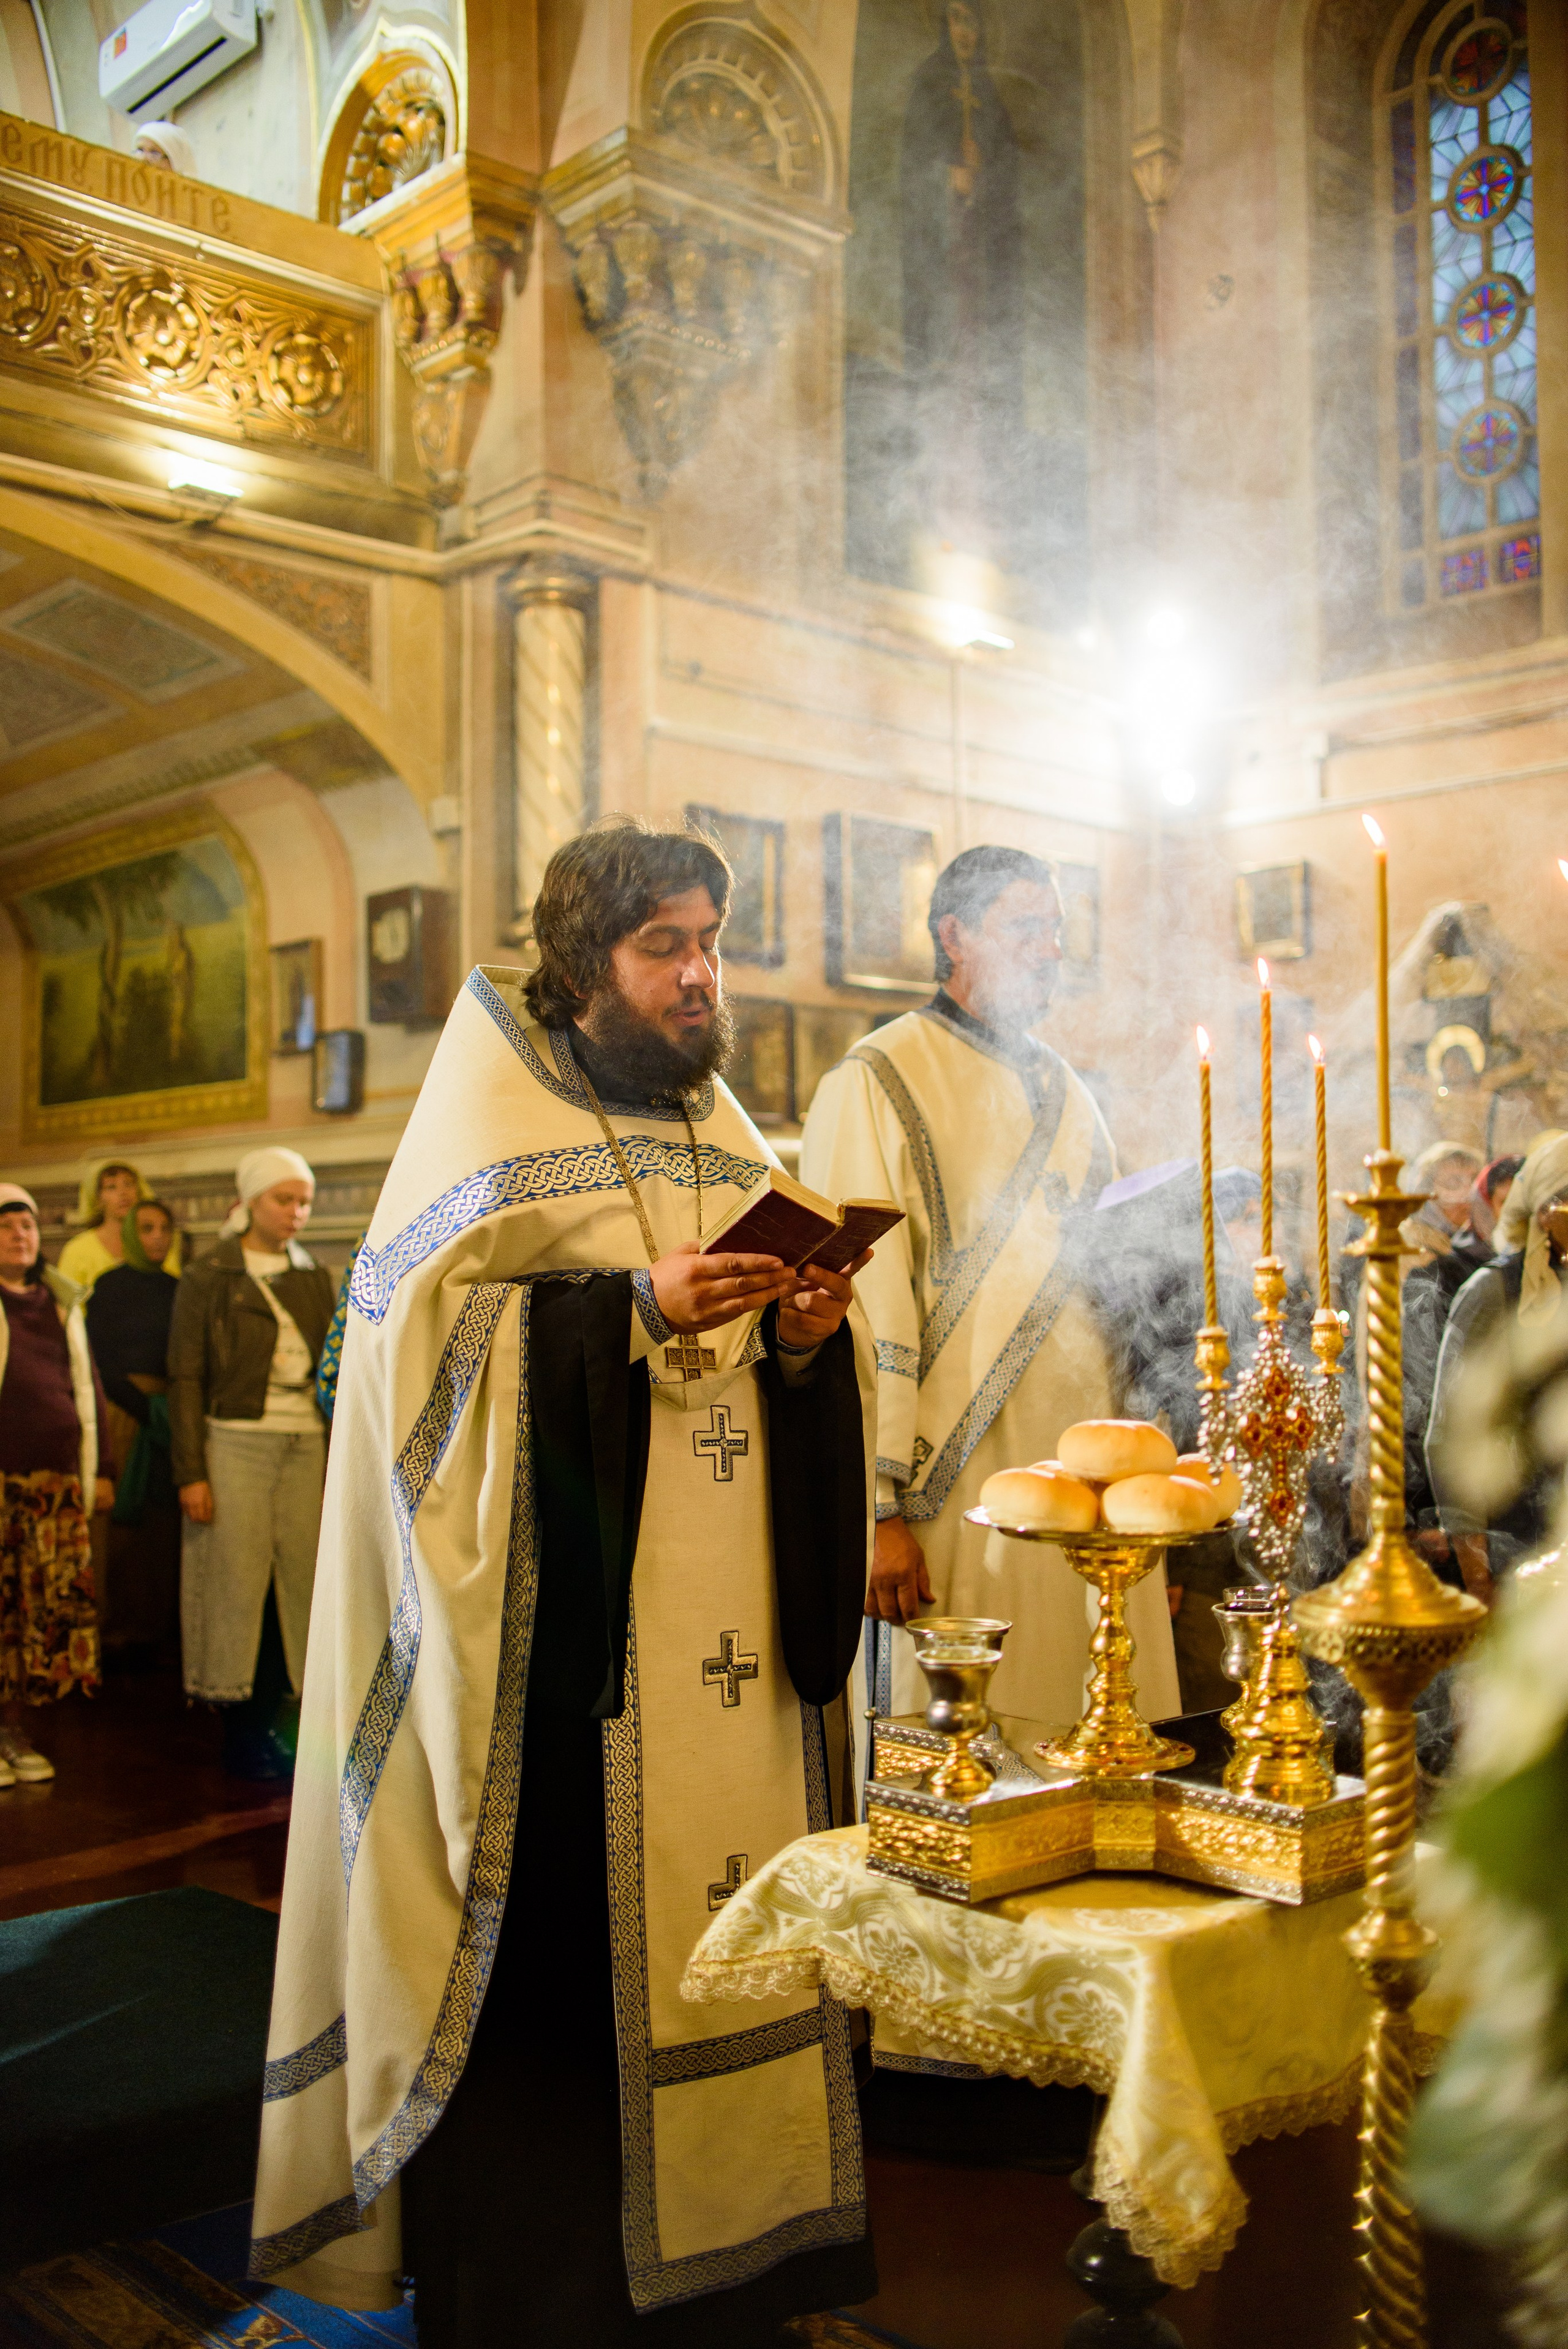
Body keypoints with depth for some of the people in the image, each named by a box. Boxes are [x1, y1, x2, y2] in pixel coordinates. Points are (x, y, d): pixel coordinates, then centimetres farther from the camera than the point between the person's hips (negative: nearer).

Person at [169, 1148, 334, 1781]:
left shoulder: (315, 1278, 14)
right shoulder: (207, 1280, 2)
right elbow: (185, 1380, -2)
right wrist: (190, 1472, -10)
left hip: (307, 1446, 4)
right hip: (236, 1442, -4)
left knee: (298, 1581, 1)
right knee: (237, 1582, -3)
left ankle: (266, 1724, 11)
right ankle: (239, 1734, 7)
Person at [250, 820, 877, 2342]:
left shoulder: (726, 1141, 17)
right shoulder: (497, 1117, 0)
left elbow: (793, 1393, 18)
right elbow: (430, 1329, -11)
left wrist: (806, 1334, -4)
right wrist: (634, 1309, -21)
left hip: (720, 1633, 5)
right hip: (562, 1617, -5)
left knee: (708, 1917, 6)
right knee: (558, 1946, -4)